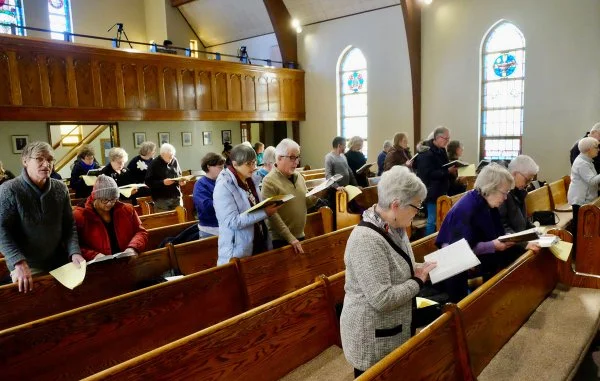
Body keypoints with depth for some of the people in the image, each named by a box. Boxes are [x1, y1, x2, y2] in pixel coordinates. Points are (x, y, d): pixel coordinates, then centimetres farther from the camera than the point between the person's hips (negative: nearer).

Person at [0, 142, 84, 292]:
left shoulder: (61, 188, 2)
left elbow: (69, 225, 4)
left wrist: (74, 252, -11)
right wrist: (19, 263, -29)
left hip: (59, 262, 4)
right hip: (27, 267, -4)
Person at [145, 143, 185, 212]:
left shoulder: (174, 161, 7)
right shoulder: (154, 164, -8)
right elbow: (148, 182, -11)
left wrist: (180, 181, -1)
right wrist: (163, 182, -22)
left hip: (176, 197, 5)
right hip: (161, 200, -4)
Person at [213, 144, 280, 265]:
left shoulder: (251, 181, 8)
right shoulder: (224, 186, -17)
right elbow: (233, 222, -24)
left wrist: (268, 208, -2)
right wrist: (265, 213, -25)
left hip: (260, 244, 8)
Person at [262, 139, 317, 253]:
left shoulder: (298, 176, 9)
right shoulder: (269, 181, -15)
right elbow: (272, 215, -19)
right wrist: (290, 238, -21)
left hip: (300, 236, 7)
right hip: (280, 240, -7)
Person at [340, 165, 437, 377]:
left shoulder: (393, 227, 0)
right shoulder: (367, 240, -30)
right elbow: (382, 299, -31)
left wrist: (417, 268, -3)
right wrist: (418, 282, -18)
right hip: (373, 339, -9)